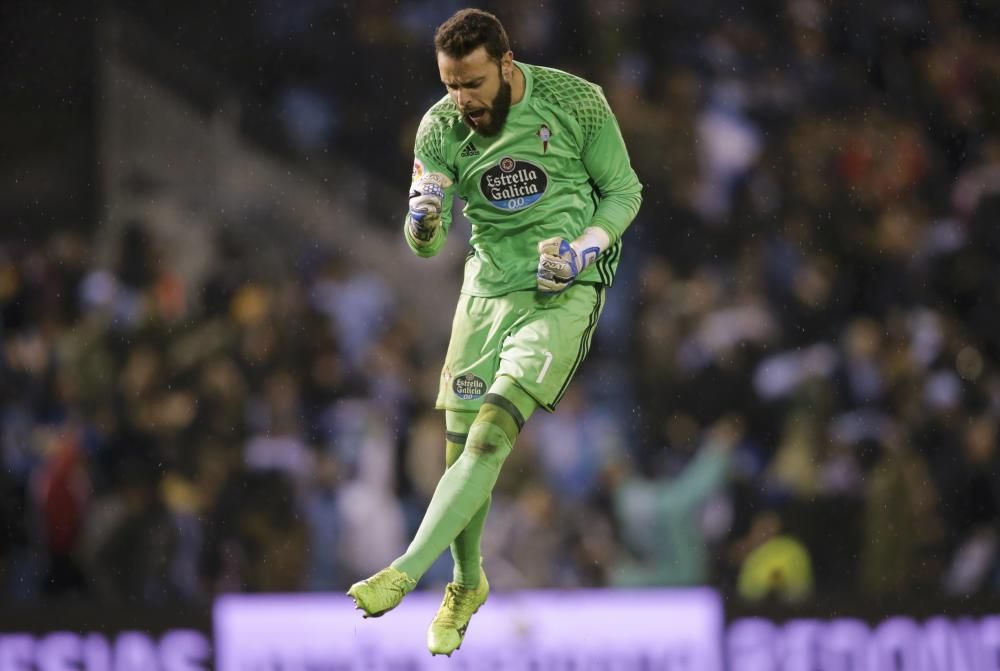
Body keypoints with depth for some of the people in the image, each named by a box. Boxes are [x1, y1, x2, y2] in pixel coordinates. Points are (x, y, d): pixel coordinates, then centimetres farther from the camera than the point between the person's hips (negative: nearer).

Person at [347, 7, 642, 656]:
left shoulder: (577, 103, -10)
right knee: (461, 446, 4)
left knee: (491, 433, -19)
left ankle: (405, 573, -24)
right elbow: (426, 244, -1)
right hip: (487, 286, 4)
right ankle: (467, 584, 27)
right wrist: (424, 222, -26)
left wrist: (585, 248, -16)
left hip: (563, 292, -4)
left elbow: (624, 191, 2)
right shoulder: (441, 128, -4)